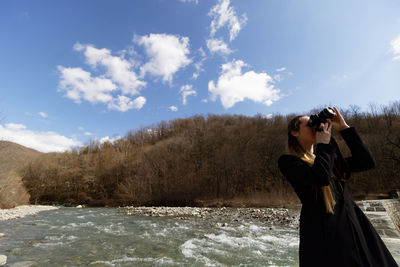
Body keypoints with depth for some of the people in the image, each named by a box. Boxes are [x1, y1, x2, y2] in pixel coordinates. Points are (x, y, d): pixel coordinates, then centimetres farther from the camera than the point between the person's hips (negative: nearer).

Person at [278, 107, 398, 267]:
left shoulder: (328, 157, 16)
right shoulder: (287, 161, -8)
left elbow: (367, 162, 7)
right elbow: (320, 178, -23)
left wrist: (344, 128, 5)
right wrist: (323, 144, -9)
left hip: (353, 227, 7)